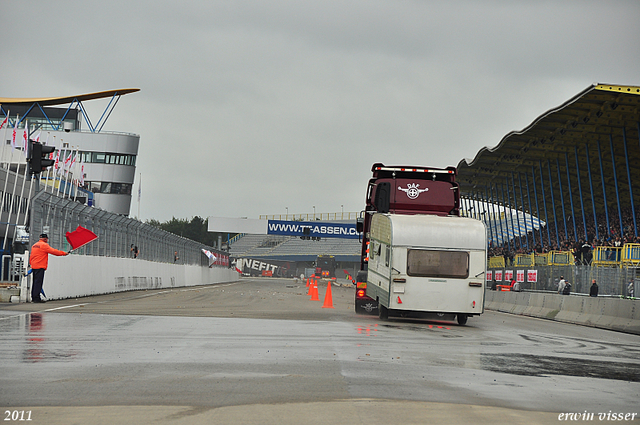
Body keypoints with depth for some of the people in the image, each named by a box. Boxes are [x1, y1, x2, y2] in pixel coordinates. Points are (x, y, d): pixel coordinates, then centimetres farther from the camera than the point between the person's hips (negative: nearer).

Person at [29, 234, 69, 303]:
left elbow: (31, 256, 22)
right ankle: (36, 298, -12)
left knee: (35, 282, 12)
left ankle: (33, 297, 14)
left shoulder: (34, 245, 17)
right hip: (40, 266, -9)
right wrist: (64, 253, -4)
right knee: (38, 282, -9)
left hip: (34, 266, 9)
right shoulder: (44, 245, -9)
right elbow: (53, 251, -11)